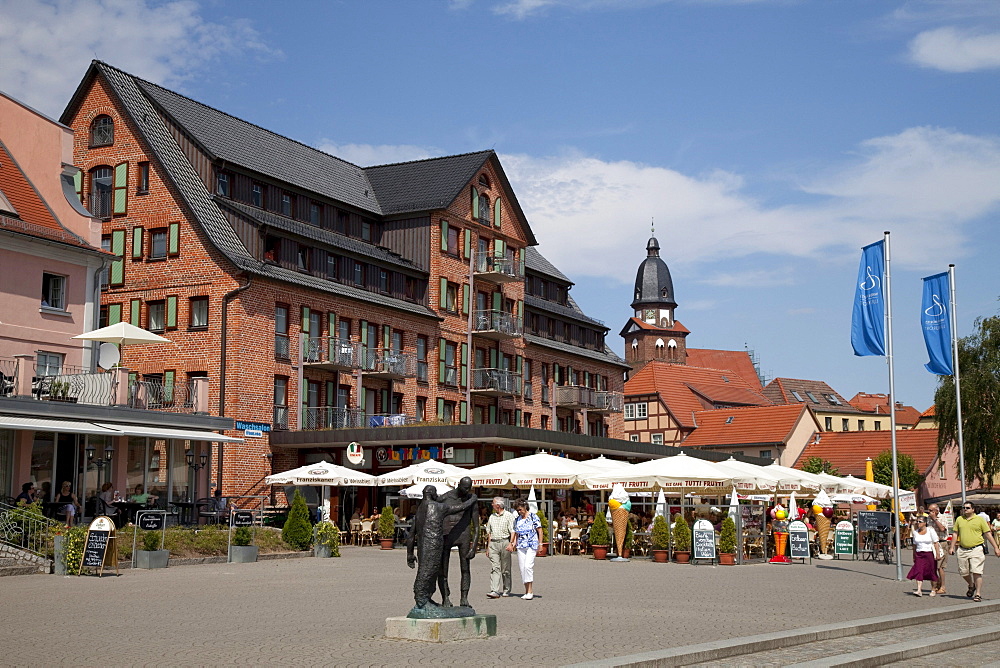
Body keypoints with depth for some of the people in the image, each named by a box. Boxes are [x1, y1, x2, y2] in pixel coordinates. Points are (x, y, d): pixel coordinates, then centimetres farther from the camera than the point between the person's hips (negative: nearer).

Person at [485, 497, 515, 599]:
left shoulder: (509, 516, 2)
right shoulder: (492, 517, 18)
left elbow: (513, 531, -4)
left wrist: (511, 543, -17)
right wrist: (488, 547, 17)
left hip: (504, 542, -4)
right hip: (493, 544, 4)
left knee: (505, 568, 3)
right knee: (494, 568, -9)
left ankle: (506, 590, 14)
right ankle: (495, 591, -17)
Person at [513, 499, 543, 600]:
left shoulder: (533, 517, -1)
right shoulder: (517, 519, 13)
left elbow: (540, 531, 1)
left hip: (532, 545, -5)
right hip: (521, 546, 5)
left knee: (528, 566, -18)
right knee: (522, 568, 2)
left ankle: (530, 591, -16)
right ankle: (527, 591, 8)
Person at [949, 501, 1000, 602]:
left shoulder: (979, 519, 2)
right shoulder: (959, 520, 12)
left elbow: (988, 534, 3)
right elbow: (956, 534, 18)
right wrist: (952, 547, 11)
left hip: (976, 549, -4)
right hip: (963, 550, 4)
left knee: (976, 572, -10)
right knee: (963, 572, 9)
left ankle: (978, 594, -3)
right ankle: (971, 586, 37)